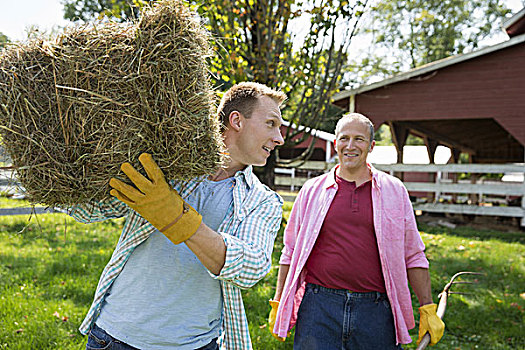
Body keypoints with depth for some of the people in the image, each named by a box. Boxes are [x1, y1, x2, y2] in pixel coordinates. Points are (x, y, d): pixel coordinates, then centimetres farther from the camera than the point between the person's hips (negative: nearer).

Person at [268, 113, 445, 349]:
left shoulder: (393, 190, 6)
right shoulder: (312, 190, 6)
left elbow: (413, 256, 10)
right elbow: (291, 252, 12)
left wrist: (428, 309, 6)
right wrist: (277, 304, 12)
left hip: (375, 312, 1)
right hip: (318, 307, 0)